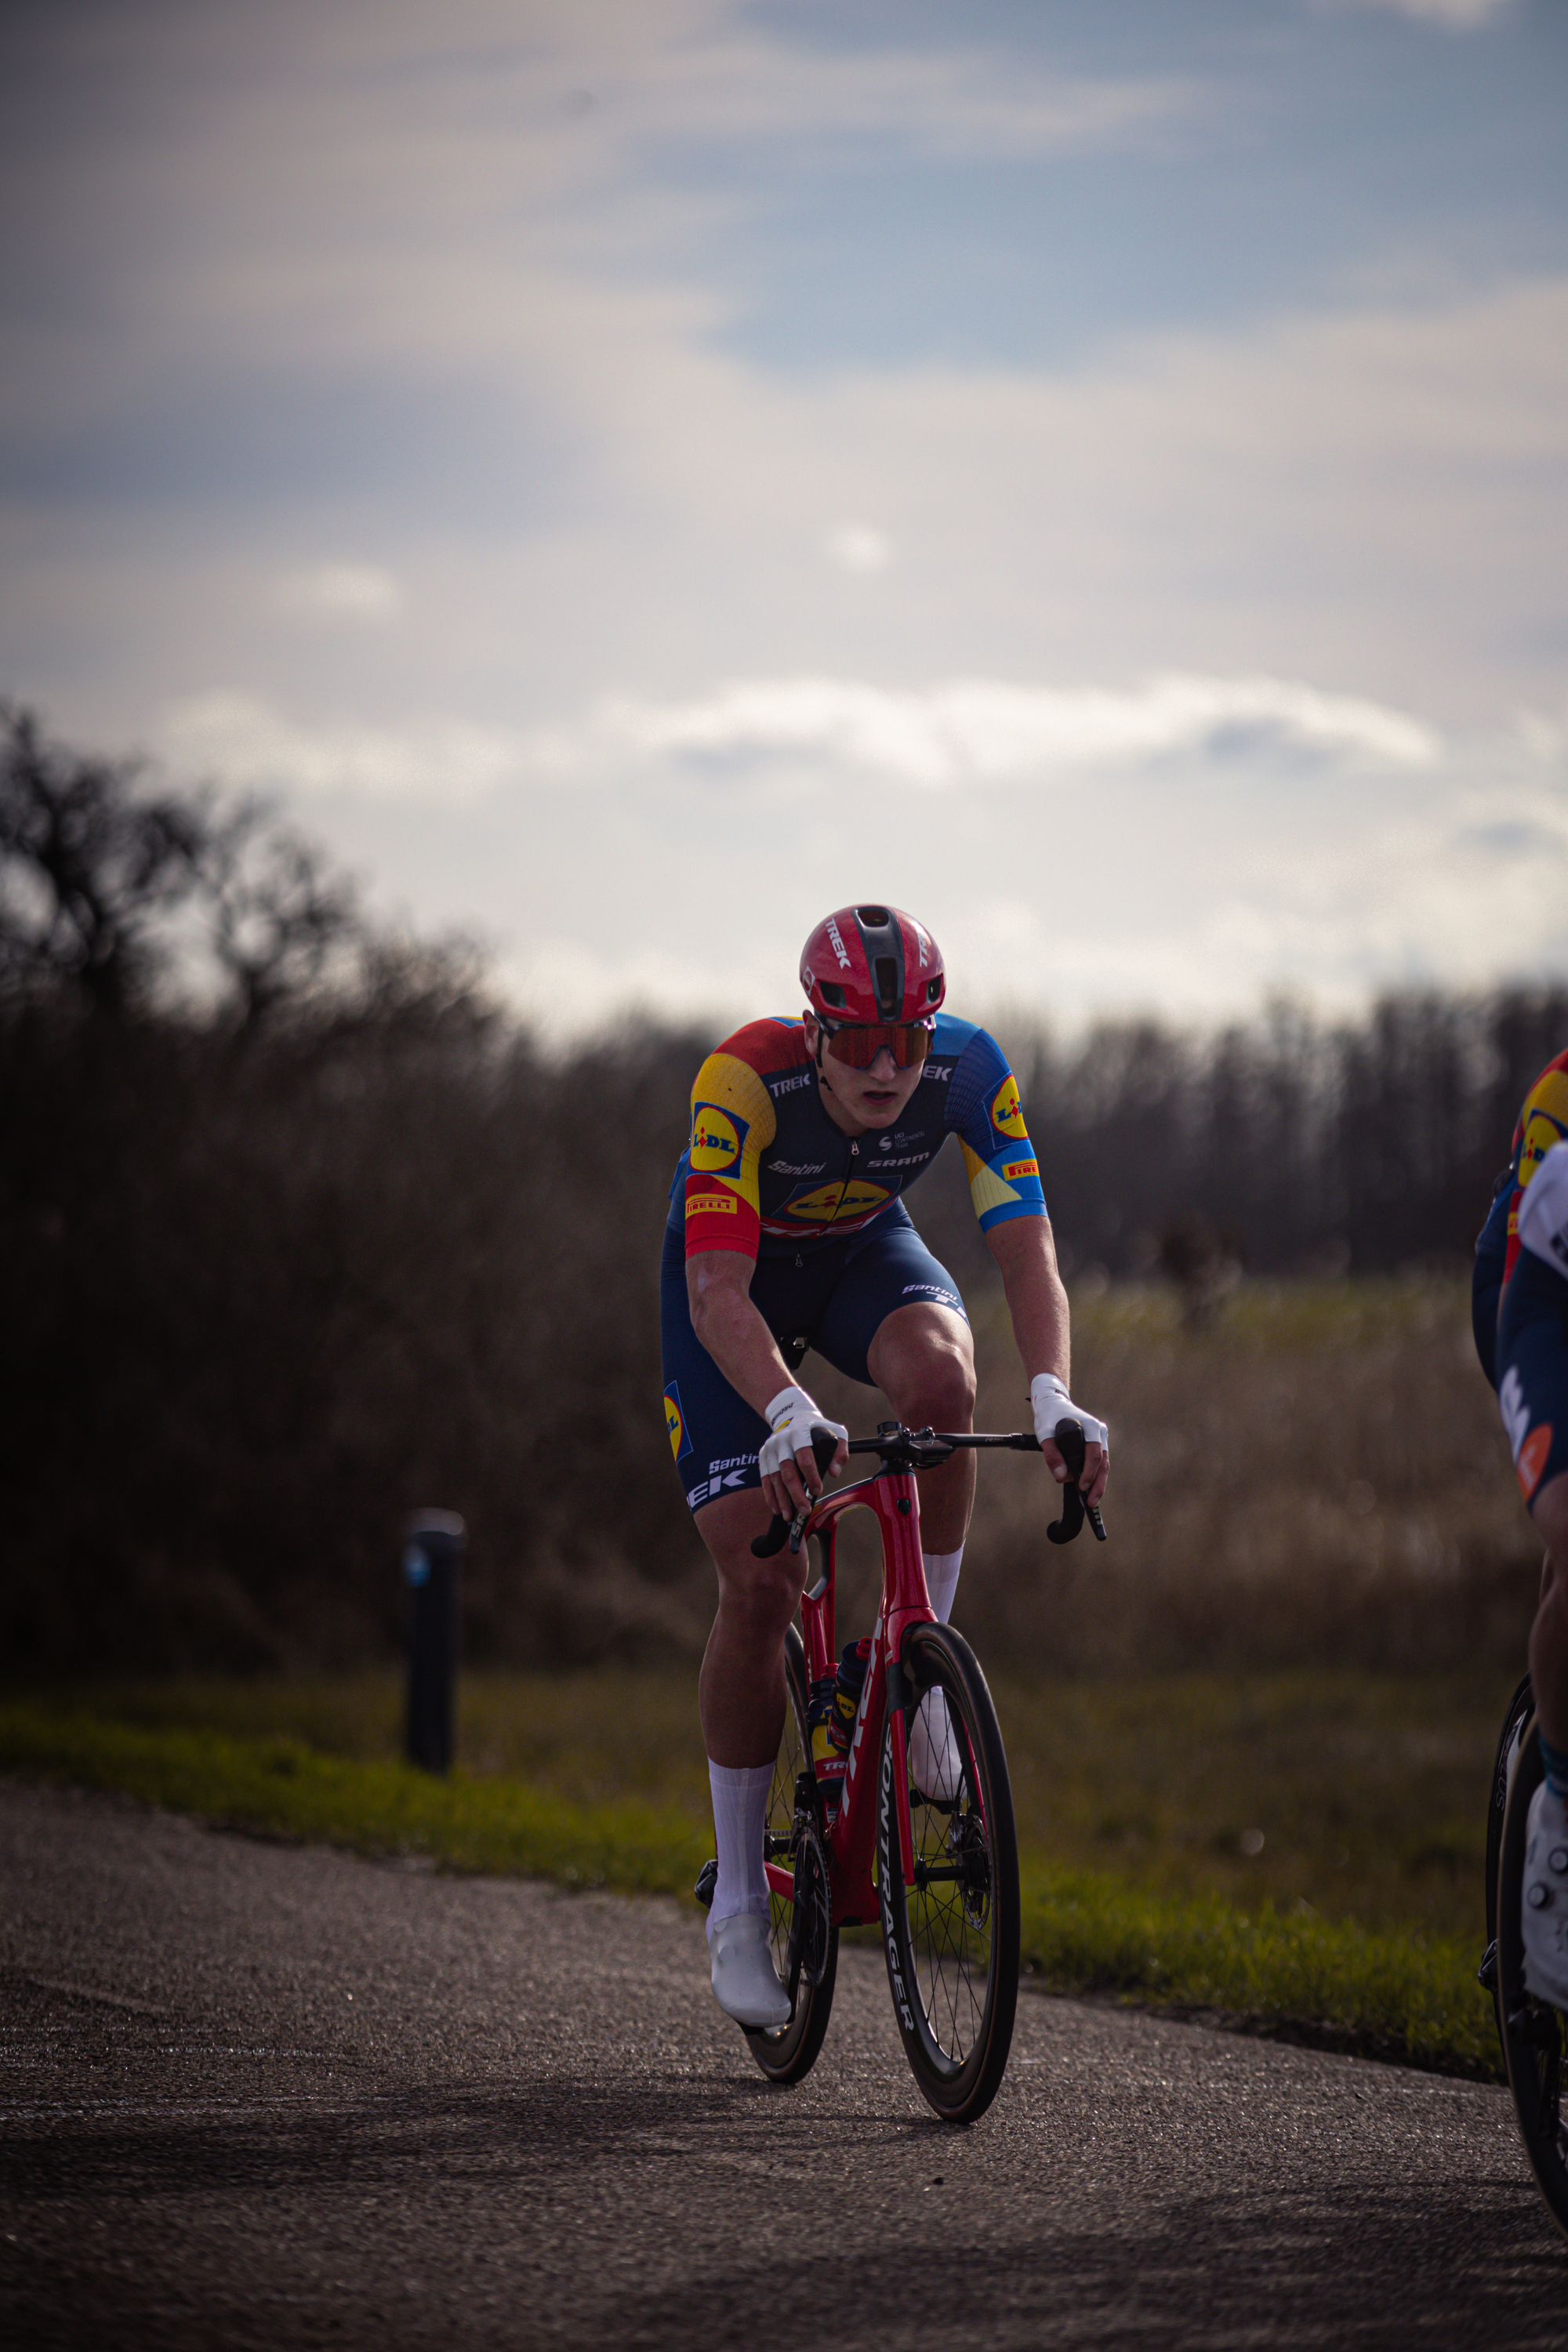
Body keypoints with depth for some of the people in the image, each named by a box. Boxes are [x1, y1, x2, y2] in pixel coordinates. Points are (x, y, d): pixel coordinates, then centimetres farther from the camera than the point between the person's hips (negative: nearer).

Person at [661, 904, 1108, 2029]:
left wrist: (1053, 1396, -48)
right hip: (737, 1269, -2)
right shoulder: (744, 1080, -36)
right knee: (761, 1582, -12)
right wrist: (788, 1413, -59)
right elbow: (717, 1293, -41)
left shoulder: (970, 1070, -27)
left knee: (942, 1378, -35)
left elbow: (1027, 1249, -30)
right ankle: (739, 1897, 3)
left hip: (863, 1247, 2)